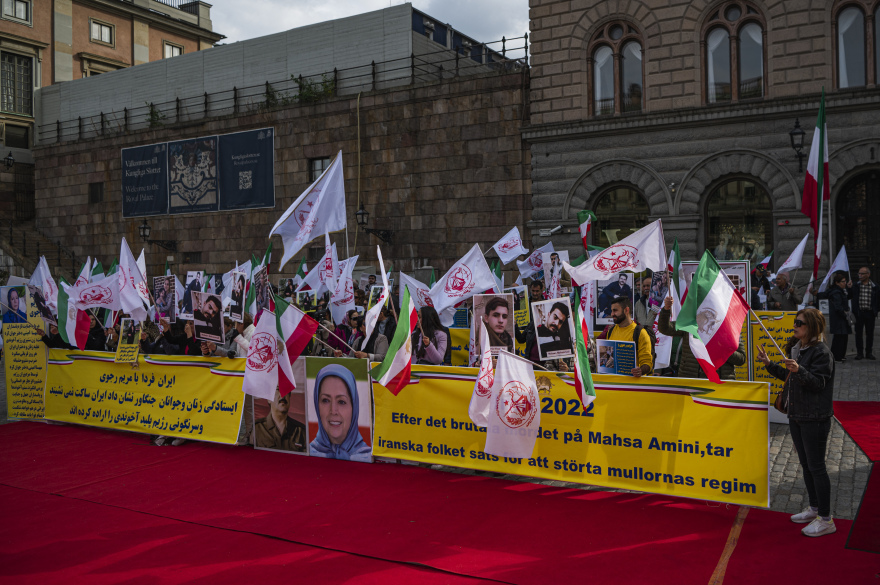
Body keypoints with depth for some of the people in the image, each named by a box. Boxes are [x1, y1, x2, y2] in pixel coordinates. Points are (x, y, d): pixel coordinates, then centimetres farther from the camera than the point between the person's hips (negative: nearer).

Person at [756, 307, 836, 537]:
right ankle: (814, 508, 32)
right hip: (796, 415, 9)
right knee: (806, 464, 18)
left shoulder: (821, 352, -16)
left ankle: (826, 519, 7)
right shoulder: (795, 348, 10)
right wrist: (770, 365, 12)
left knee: (816, 466, -3)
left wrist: (799, 370, -36)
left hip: (815, 418, -9)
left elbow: (818, 382, -22)